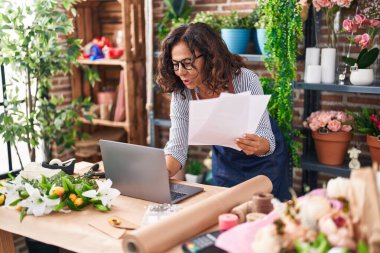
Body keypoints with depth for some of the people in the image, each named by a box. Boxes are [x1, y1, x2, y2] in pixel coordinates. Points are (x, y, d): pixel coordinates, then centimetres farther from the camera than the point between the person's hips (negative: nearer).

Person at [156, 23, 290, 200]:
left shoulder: (245, 80, -31)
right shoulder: (181, 93, -22)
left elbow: (266, 140, -28)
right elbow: (177, 147, -22)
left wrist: (258, 146, -52)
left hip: (264, 159, -2)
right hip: (225, 161, 2)